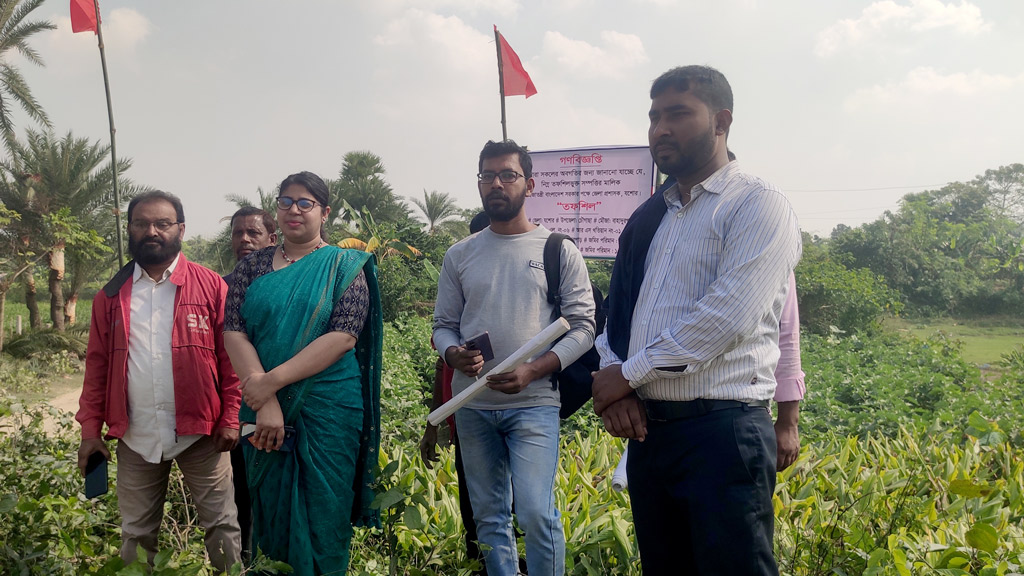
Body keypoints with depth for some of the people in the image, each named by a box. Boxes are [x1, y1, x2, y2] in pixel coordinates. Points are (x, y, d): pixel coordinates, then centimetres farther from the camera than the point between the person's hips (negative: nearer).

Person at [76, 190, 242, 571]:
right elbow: (97, 366, 8)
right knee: (136, 533, 14)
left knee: (221, 524, 5)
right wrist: (90, 429, 4)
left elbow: (231, 357, -3)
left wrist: (230, 419, -9)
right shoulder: (111, 296, 8)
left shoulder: (211, 287, -1)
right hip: (135, 436, 3)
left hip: (200, 431, -3)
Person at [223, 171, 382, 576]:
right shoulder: (253, 266, 9)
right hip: (264, 408, 3)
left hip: (328, 409, -2)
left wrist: (272, 380, -17)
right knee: (270, 513, 10)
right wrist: (265, 402, -16)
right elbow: (233, 331, -2)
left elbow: (343, 337, -11)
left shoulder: (345, 266, 1)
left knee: (323, 517, 4)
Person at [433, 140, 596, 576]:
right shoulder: (460, 255, 9)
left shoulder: (560, 251, 1)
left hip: (534, 403, -3)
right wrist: (454, 355, -12)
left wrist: (533, 371, -15)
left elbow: (582, 327, -2)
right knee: (489, 517, 11)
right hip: (473, 405, 4)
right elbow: (443, 325, 12)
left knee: (536, 515, -13)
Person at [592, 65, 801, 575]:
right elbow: (618, 310, 17)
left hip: (723, 432, -7)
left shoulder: (757, 205, -6)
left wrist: (629, 373, -11)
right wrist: (613, 379, -4)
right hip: (647, 430, 7)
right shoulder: (648, 217, 17)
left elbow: (728, 315, -18)